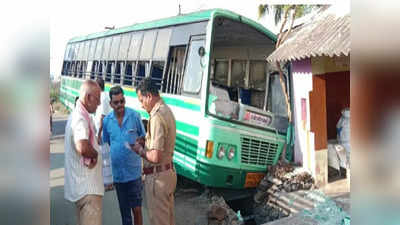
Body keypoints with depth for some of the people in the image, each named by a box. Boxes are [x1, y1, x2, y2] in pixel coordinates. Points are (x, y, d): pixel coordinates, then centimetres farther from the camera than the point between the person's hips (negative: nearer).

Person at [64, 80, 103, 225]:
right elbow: (83, 147, -37)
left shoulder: (77, 115, 13)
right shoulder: (81, 118, -20)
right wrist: (95, 154, -18)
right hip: (87, 187, -10)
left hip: (82, 185, 10)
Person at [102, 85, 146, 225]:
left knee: (136, 208, 2)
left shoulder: (135, 116, -9)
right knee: (124, 209, 17)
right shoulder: (107, 120, -1)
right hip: (117, 172, 3)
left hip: (134, 171, -2)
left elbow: (143, 138, 3)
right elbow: (105, 144, 13)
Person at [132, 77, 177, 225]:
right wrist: (145, 140, 8)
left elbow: (155, 157, -26)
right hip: (169, 172, 10)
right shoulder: (166, 110, 8)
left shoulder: (157, 117, -23)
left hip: (158, 177, -10)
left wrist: (139, 150, -10)